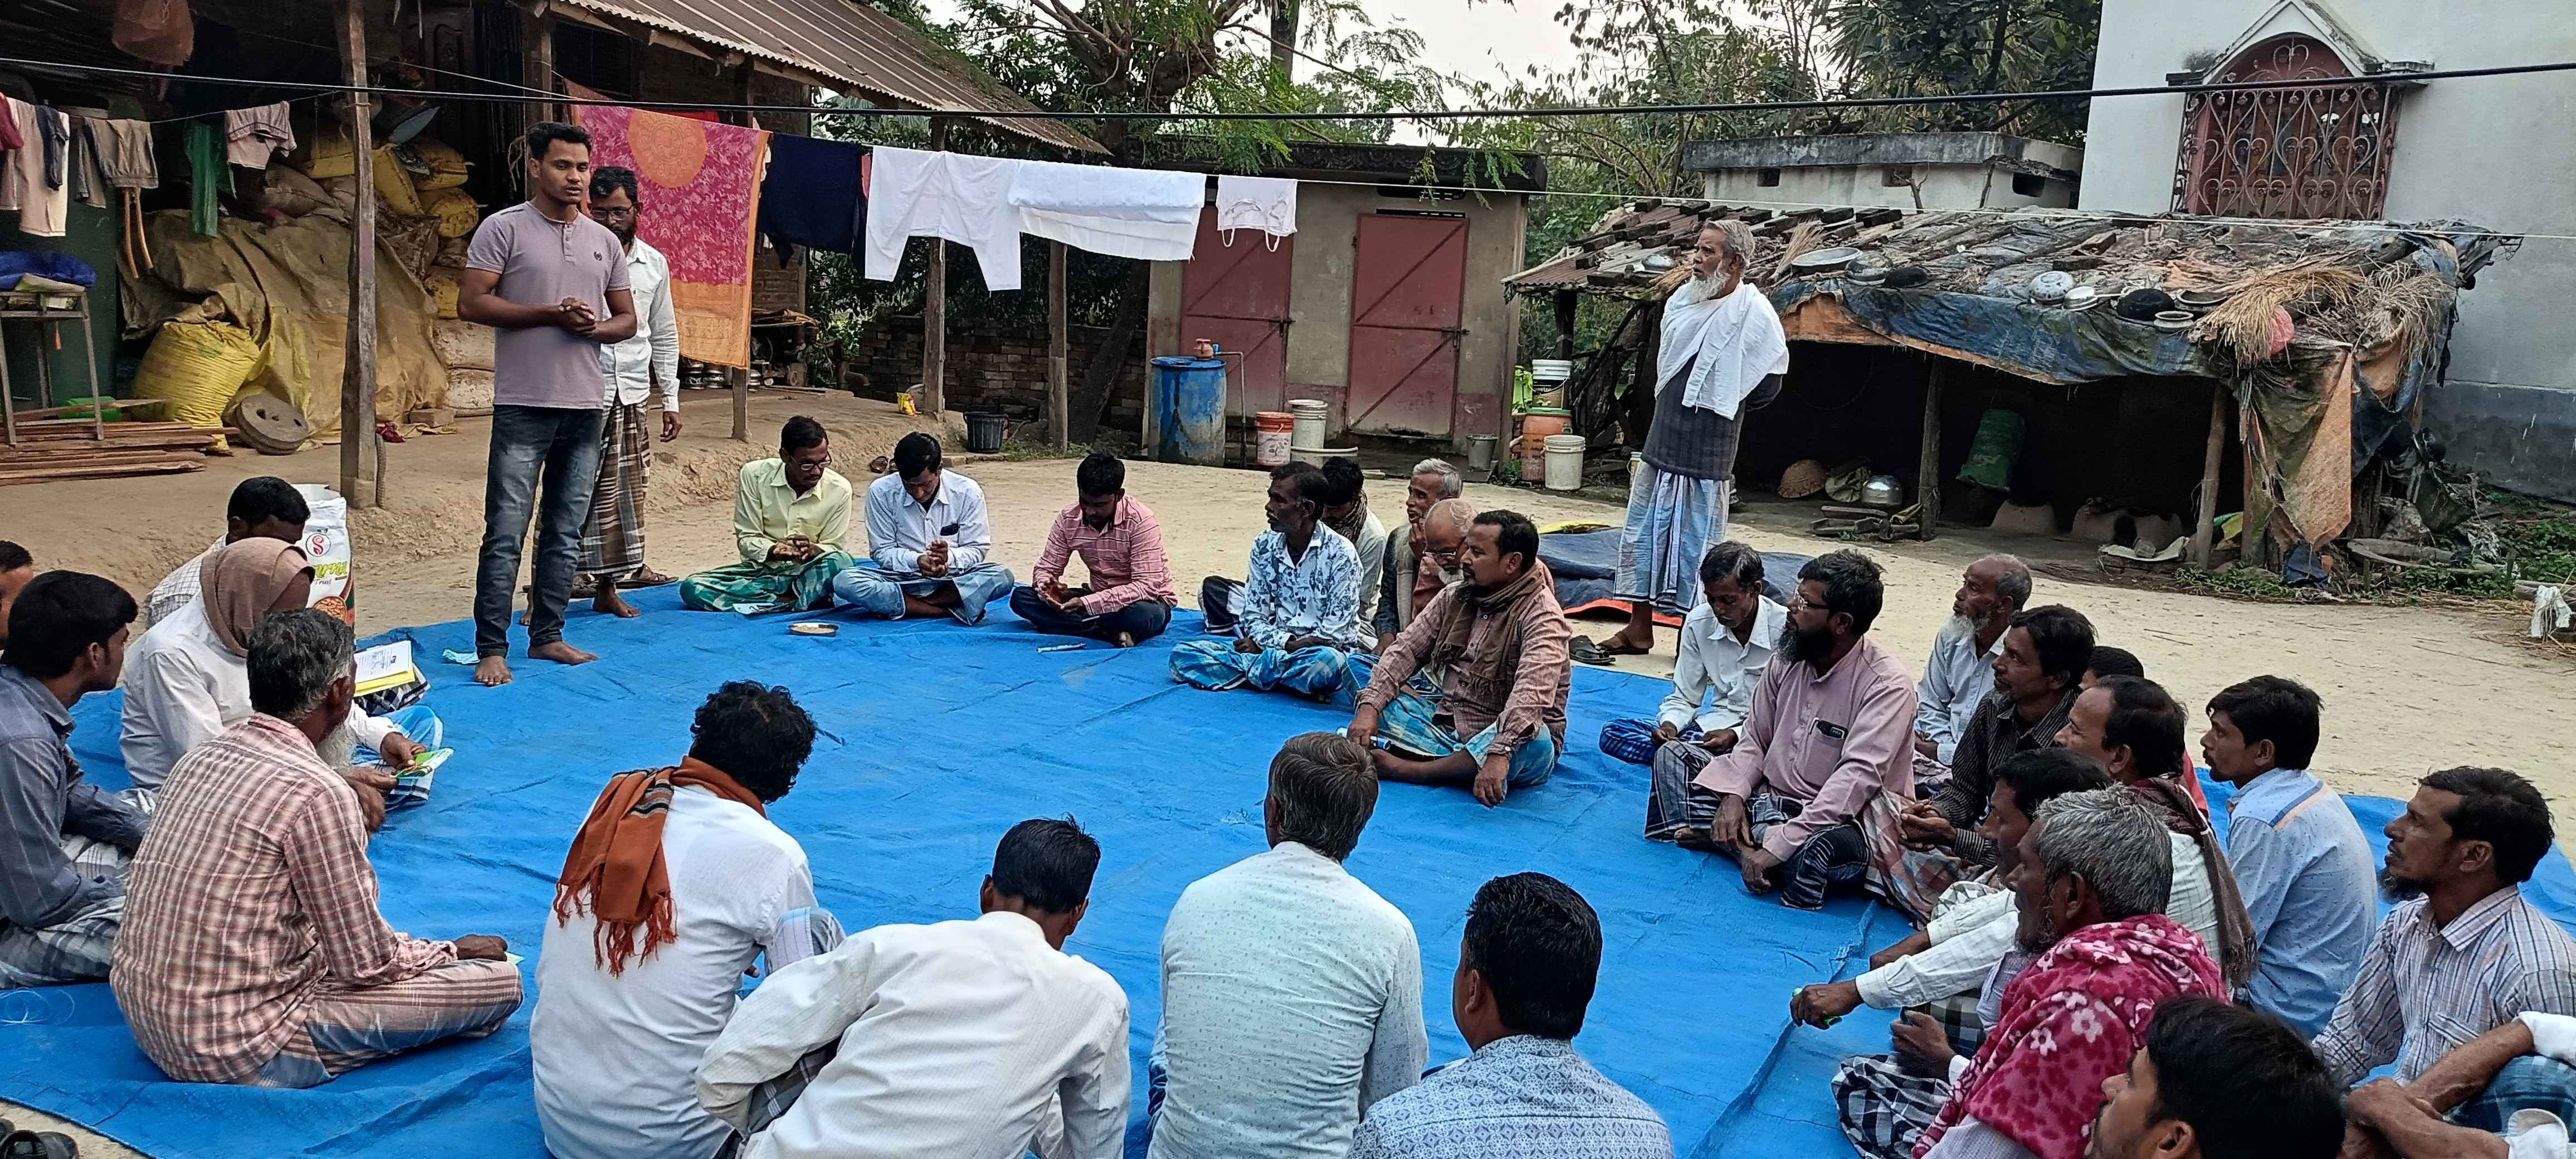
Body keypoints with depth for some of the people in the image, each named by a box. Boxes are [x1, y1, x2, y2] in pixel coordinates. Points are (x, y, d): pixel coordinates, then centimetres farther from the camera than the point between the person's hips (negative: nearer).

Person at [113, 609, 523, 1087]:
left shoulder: (201, 759, 3)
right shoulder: (315, 792, -21)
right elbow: (365, 964, -14)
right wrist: (452, 953, 4)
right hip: (237, 1055, -9)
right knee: (499, 980, -8)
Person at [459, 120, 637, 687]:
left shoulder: (604, 241, 13)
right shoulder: (504, 229, -3)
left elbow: (627, 319, 16)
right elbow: (471, 303, -9)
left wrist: (596, 327, -7)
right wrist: (550, 313, -15)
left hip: (586, 406, 5)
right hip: (524, 405, -5)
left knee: (565, 533, 11)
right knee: (506, 534, -5)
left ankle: (547, 636, 21)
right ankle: (492, 649, 0)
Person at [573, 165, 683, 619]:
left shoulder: (654, 264, 10)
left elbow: (664, 336, 16)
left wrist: (671, 398, 13)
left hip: (631, 398, 5)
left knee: (624, 492, 8)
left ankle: (608, 585, 17)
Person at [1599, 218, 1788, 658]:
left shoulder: (1754, 312, -12)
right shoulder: (1682, 300, 6)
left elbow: (1768, 384, -4)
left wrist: (1719, 405, 4)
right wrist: (1673, 402, 13)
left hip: (1706, 454, -6)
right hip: (1662, 442, 6)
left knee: (1696, 544, 0)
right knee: (1642, 533, 11)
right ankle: (1639, 628, 22)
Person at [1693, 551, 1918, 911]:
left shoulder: (1887, 686, -18)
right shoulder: (1786, 659, 3)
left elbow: (1857, 778, -27)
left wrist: (1777, 846, -33)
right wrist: (1734, 796, -9)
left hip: (1841, 821, -6)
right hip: (1771, 801, 6)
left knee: (1818, 850, -42)